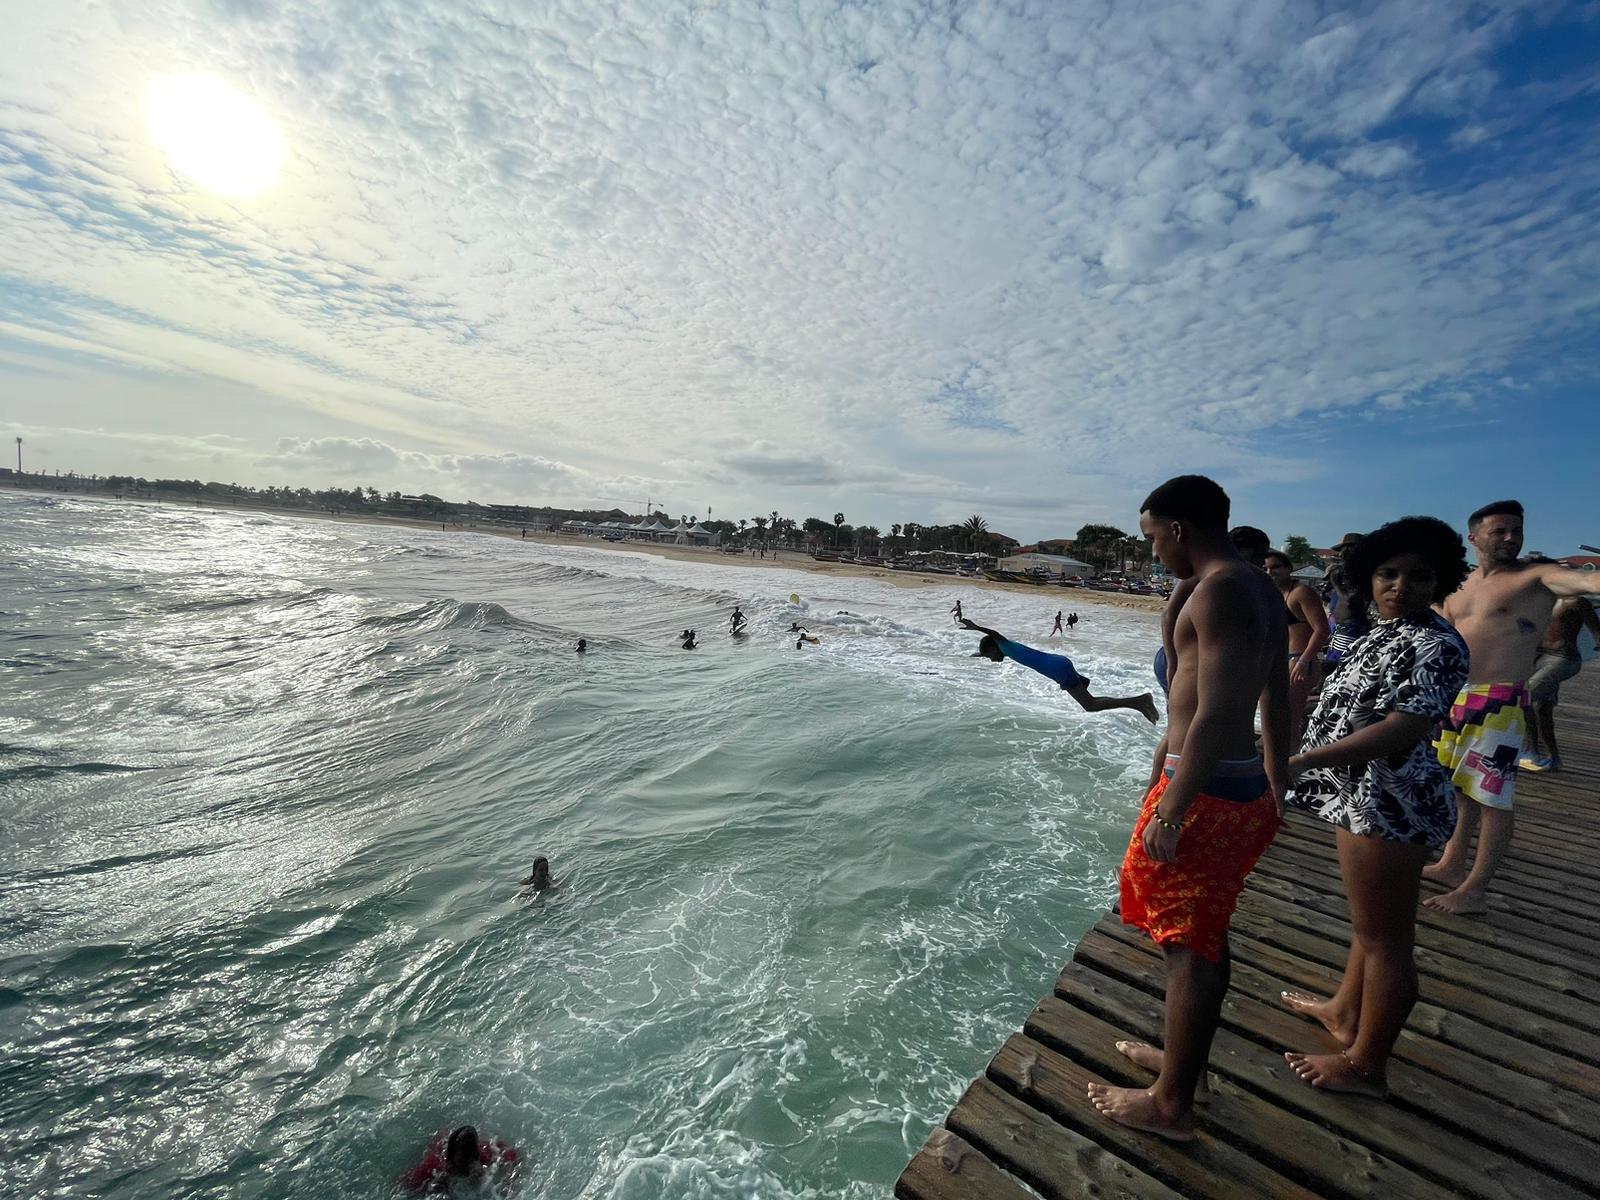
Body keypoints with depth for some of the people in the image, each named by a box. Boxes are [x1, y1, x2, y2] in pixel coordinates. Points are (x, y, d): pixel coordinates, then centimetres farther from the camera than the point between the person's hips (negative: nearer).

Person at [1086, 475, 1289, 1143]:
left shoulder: (1219, 590, -19)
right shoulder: (1263, 590, 12)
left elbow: (1216, 714, -26)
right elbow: (1275, 704, 17)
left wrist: (1169, 812, -22)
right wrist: (1276, 792, 25)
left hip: (1207, 791, -10)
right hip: (1244, 787, 10)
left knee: (1189, 945, 5)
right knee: (1204, 935, 22)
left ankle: (1170, 1106, 23)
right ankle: (1181, 1057, 41)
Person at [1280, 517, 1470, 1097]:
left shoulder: (1436, 645, -18)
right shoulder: (1389, 632, 11)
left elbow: (1404, 729, -27)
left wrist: (1302, 761, -31)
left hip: (1389, 804, -10)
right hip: (1369, 797, 10)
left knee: (1384, 935, 5)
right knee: (1368, 919, 24)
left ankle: (1365, 1066, 21)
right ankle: (1346, 1010, 43)